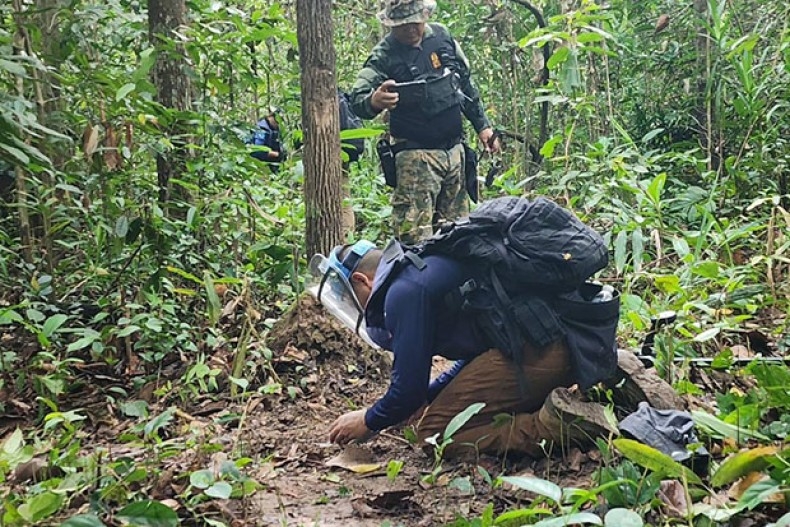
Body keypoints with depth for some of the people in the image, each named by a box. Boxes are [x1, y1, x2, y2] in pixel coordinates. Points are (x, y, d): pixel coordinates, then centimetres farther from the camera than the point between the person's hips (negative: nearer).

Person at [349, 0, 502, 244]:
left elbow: (466, 83, 17)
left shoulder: (442, 36, 6)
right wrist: (374, 101, -43)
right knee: (415, 234, -12)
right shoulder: (384, 55, -9)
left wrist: (482, 125, 16)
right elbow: (357, 100, -20)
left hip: (454, 149, 6)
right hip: (416, 155, -5)